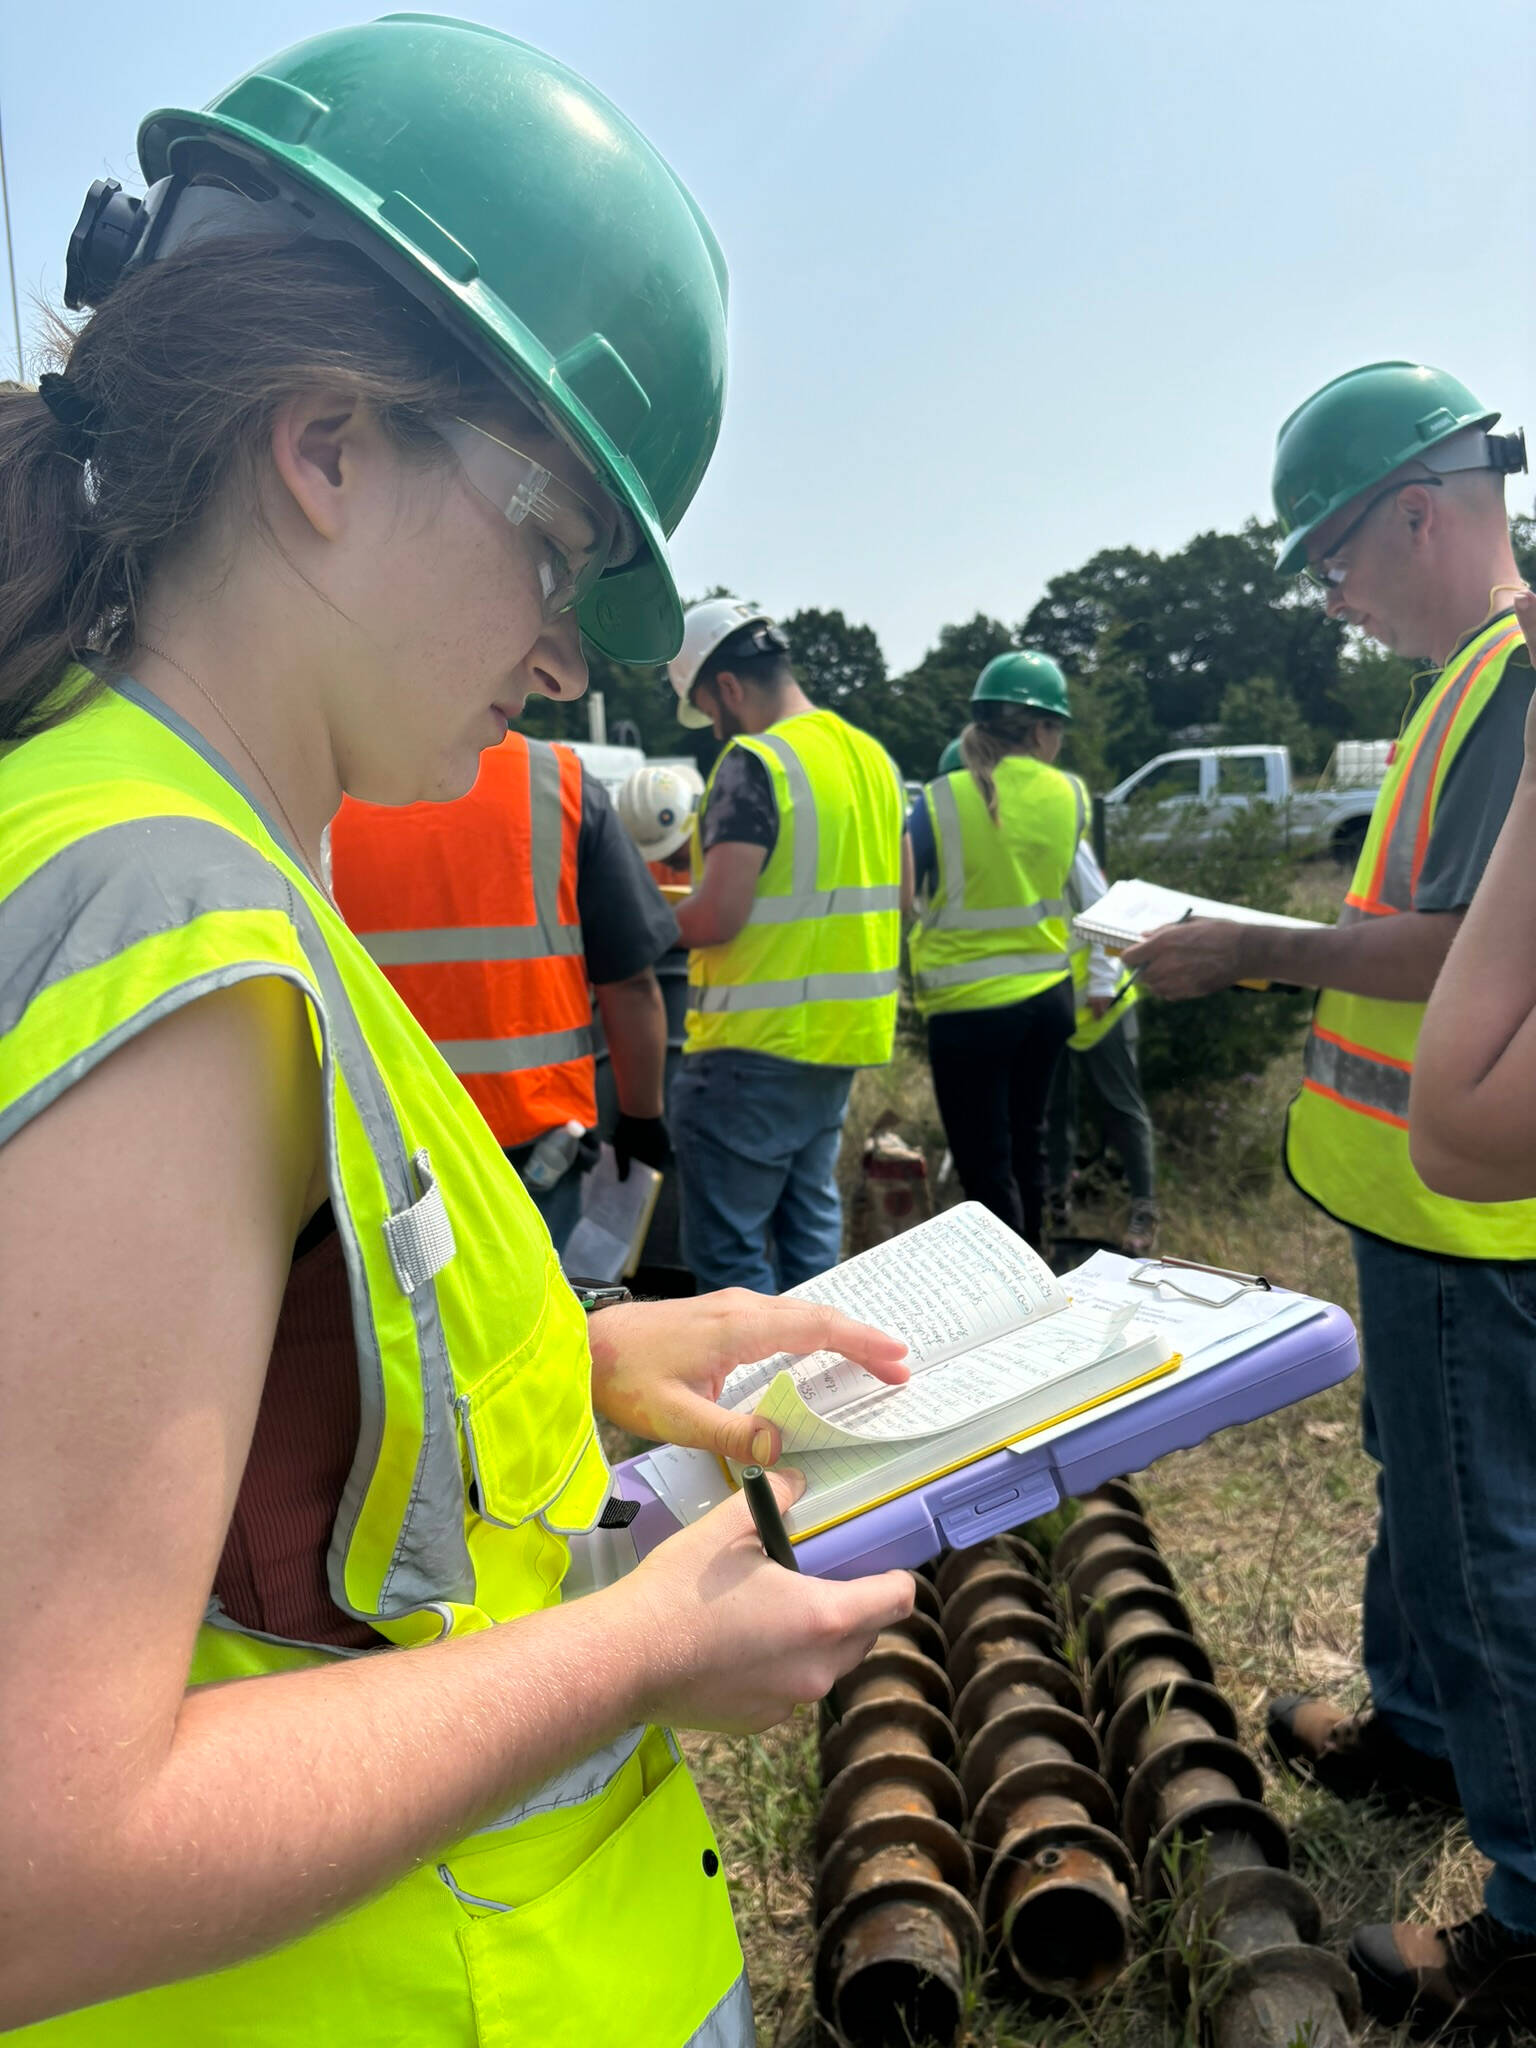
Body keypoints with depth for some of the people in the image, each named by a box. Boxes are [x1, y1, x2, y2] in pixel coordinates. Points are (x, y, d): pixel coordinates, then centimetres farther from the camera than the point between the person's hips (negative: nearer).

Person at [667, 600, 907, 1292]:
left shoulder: (753, 763, -15)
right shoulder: (871, 755, 11)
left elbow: (717, 917, -21)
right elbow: (892, 895, 18)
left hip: (758, 1046, -9)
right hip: (844, 1035, 9)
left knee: (727, 1254, 0)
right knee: (811, 1233, 18)